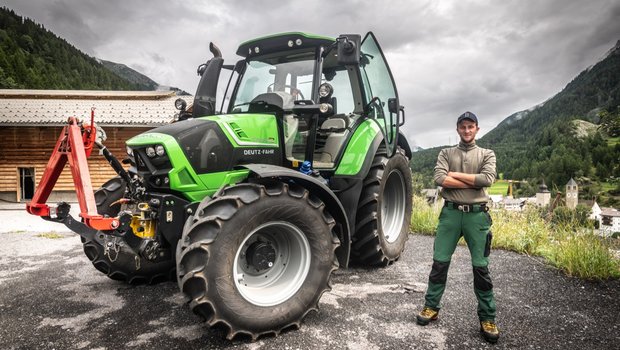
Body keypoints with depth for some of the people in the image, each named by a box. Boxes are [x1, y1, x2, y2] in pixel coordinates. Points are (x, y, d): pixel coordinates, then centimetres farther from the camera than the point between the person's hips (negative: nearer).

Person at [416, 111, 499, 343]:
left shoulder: (487, 154, 10)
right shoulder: (446, 154, 10)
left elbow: (488, 178, -10)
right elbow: (440, 179, -8)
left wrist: (455, 175, -7)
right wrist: (472, 182, -9)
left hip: (477, 214, 0)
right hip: (450, 212, 1)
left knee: (481, 267, 4)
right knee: (439, 262, 5)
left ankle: (487, 318, 15)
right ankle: (431, 307, 19)